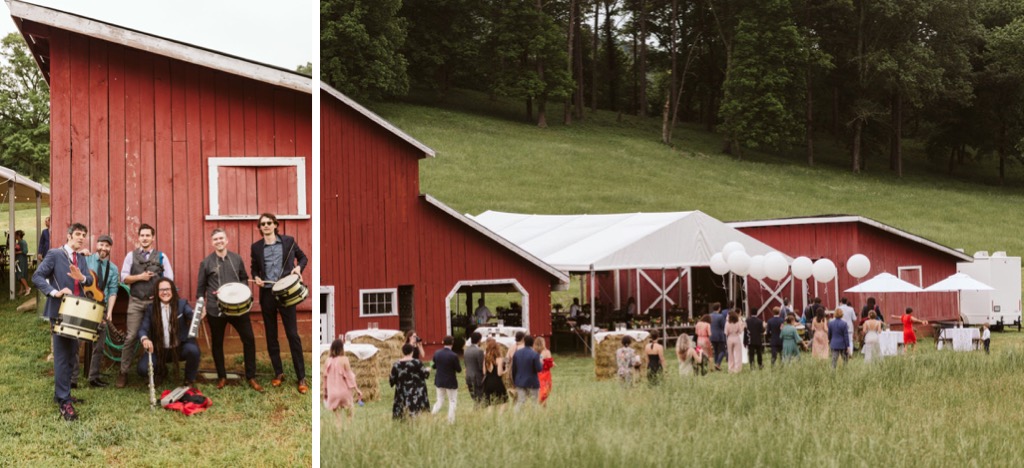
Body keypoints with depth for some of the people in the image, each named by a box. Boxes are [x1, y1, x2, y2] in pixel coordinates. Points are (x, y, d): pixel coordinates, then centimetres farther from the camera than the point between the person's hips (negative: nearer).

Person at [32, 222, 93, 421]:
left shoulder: (82, 259, 14)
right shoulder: (54, 254, -5)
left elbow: (90, 280, 3)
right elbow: (37, 277, -12)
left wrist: (82, 277, -20)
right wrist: (54, 292, -24)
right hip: (59, 311, -7)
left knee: (71, 355, 12)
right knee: (62, 356, -8)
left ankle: (61, 393, 24)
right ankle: (64, 401, -8)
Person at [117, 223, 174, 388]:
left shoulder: (161, 256, 5)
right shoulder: (131, 255, 6)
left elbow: (169, 279, 2)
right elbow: (124, 278, 3)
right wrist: (139, 277, -12)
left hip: (155, 302, 0)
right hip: (136, 302, 0)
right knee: (130, 337, -6)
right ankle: (124, 372, -1)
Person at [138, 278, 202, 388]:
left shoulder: (182, 303, -5)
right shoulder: (151, 309, -2)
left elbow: (191, 314, -24)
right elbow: (143, 328, -9)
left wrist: (198, 316, -51)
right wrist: (145, 339, -34)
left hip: (181, 347, -1)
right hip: (159, 350, 1)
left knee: (193, 350, -35)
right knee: (142, 369, -19)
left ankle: (190, 381, -4)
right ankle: (161, 371, 20)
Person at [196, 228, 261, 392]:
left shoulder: (237, 259, 5)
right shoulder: (206, 262, -1)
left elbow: (244, 278, 15)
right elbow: (201, 286, 5)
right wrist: (201, 306, 1)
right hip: (215, 309, -1)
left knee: (249, 339, -1)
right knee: (217, 343, 8)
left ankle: (251, 378, 9)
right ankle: (222, 377, 24)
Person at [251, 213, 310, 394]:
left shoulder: (288, 241, 1)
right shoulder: (256, 246, 6)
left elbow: (303, 257, 12)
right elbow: (254, 267, 17)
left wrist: (298, 267, -8)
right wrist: (256, 277, -4)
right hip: (266, 294, 3)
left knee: (293, 334, -4)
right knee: (271, 336, 7)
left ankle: (301, 378, -1)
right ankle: (278, 373, 18)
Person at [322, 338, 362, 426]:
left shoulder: (328, 361, 0)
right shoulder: (344, 360, -9)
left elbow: (325, 377, 5)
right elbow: (349, 376, -8)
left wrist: (325, 391, 17)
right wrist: (356, 389, -3)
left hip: (333, 392, 3)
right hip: (344, 391, -3)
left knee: (337, 416, 7)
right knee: (349, 415, 11)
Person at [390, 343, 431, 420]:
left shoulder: (396, 364, -2)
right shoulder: (417, 362, -9)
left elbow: (392, 380, 2)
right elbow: (425, 374, -4)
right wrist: (428, 371, 19)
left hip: (402, 395, 2)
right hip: (416, 393, -2)